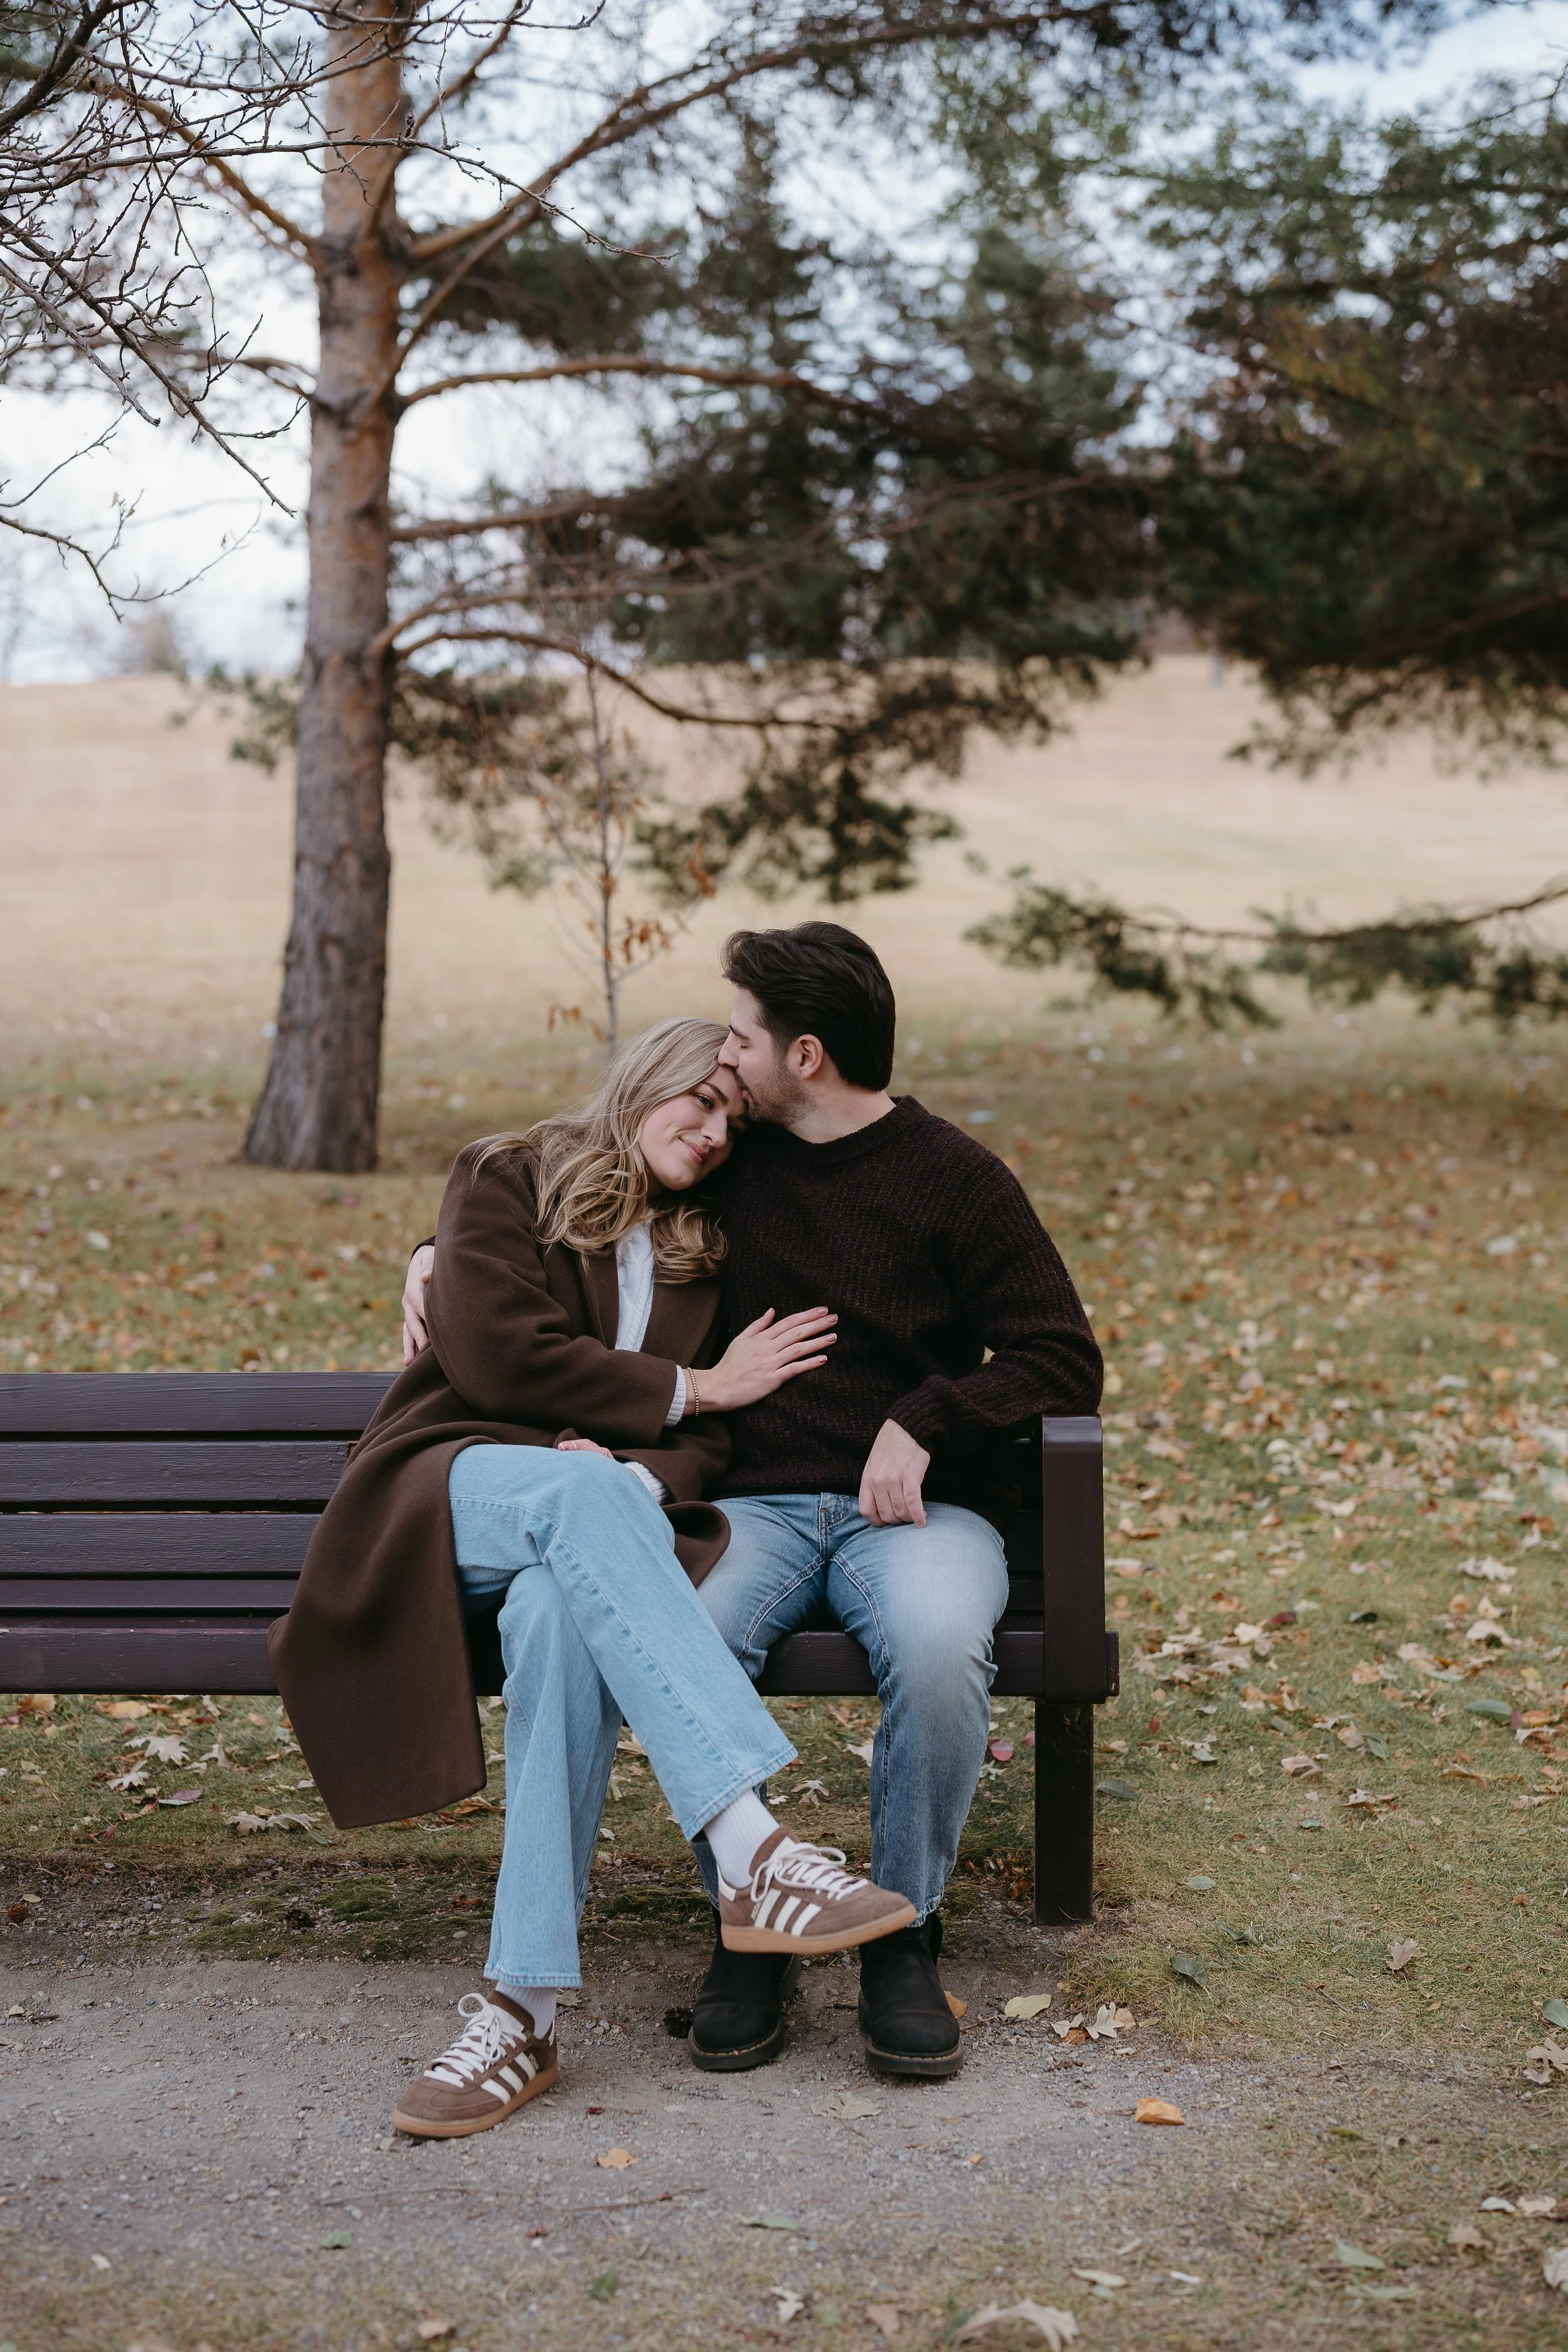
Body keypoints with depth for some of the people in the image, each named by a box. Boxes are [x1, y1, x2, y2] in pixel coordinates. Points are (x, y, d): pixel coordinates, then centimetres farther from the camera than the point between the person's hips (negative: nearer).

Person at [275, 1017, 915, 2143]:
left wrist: (641, 1475, -14)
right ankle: (753, 1848, -51)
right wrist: (688, 1386, -3)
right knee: (577, 1483, -39)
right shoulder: (507, 1177, 9)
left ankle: (524, 2006, -43)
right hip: (453, 1486, -2)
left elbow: (714, 1436, 10)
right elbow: (495, 1355, -7)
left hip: (599, 1515, 3)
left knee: (561, 1608, -36)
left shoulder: (706, 1250, 20)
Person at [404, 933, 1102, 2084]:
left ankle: (905, 1937, -15)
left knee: (937, 1644, -37)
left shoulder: (954, 1177, -1)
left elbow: (1064, 1361, -2)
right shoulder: (736, 1158, 12)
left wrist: (923, 1421, -15)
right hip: (760, 1505, 3)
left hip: (918, 1506, -3)